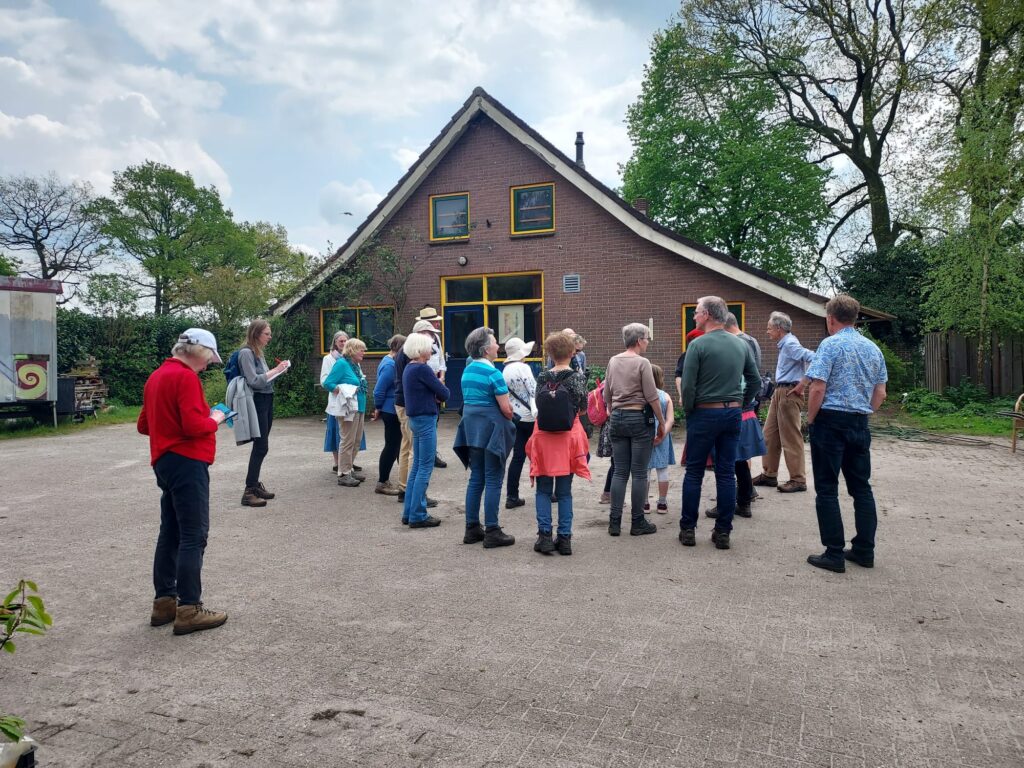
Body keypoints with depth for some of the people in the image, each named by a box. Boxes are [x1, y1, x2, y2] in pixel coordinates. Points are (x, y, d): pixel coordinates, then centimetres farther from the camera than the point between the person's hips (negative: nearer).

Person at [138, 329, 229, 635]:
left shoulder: (156, 376, 15)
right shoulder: (186, 377, -15)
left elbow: (144, 424, 22)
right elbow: (194, 426, -22)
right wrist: (216, 418, -5)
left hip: (165, 461, 10)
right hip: (187, 463, -10)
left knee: (170, 534, 14)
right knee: (194, 537, -6)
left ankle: (164, 602, 22)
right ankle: (189, 610, -4)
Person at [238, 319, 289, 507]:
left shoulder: (259, 352, 13)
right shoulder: (246, 352, -12)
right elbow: (254, 381, -18)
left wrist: (278, 371, 3)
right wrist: (275, 370, -14)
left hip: (267, 400, 9)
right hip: (257, 402, -9)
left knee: (261, 446, 12)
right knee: (261, 447, -9)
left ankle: (255, 484, 20)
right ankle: (249, 492, -5)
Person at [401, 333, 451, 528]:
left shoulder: (409, 368, 12)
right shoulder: (422, 369, -17)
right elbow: (444, 394, -13)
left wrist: (435, 395, -2)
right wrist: (441, 391, 8)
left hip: (416, 419, 9)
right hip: (426, 419, -9)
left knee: (417, 466, 14)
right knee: (425, 468, -3)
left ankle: (409, 512, 19)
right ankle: (418, 515, 1)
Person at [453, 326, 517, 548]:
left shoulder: (467, 371, 9)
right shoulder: (493, 374, -15)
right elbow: (506, 409, -17)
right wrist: (509, 420, 2)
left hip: (471, 428, 8)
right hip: (491, 429, -8)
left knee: (476, 478, 13)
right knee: (493, 480, -2)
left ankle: (472, 529, 18)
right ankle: (492, 532, 2)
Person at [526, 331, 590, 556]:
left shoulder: (542, 377, 0)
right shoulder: (577, 376, -6)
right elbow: (583, 407, -1)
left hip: (544, 435, 1)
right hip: (568, 435, -1)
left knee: (544, 490, 10)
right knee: (565, 491, 8)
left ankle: (544, 535, 4)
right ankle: (564, 539, 8)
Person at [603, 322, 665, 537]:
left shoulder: (613, 361, 8)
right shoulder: (642, 363, -10)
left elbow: (606, 396, 12)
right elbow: (652, 397, -12)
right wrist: (662, 423, -3)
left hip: (617, 418, 6)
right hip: (640, 418, -5)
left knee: (620, 472, 9)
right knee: (639, 473, 2)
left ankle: (614, 522, 9)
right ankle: (638, 523, 9)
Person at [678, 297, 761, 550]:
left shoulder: (698, 344, -11)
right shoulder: (740, 344, 6)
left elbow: (688, 386, -14)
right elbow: (755, 380, 11)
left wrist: (688, 411, 0)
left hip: (705, 414, -4)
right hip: (733, 414, 5)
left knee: (694, 473, 6)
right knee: (726, 474, 8)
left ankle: (688, 529, 12)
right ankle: (723, 532, 12)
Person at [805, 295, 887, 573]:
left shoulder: (830, 345, -10)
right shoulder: (873, 348, 11)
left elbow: (818, 388, -17)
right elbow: (880, 393, 13)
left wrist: (810, 419, -5)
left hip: (831, 422, -6)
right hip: (860, 424, 7)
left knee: (827, 489, 0)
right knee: (861, 487, 13)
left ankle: (834, 555, 2)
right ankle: (864, 550, 19)